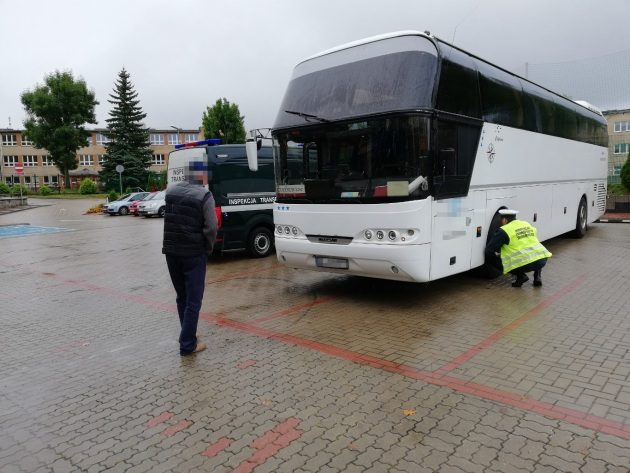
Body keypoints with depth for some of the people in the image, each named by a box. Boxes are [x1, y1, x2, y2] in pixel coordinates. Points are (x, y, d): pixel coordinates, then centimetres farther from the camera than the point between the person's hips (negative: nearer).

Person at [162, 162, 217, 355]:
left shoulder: (170, 190, 6)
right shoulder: (204, 195, -12)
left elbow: (170, 219, 13)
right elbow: (211, 227, -15)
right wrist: (208, 248, -1)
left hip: (171, 251, 6)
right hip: (193, 253, -6)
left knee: (182, 297, 19)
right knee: (193, 300, 3)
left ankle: (188, 335, 31)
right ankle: (188, 344, 5)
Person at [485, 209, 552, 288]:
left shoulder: (504, 231, 2)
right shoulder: (527, 224, 22)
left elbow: (489, 250, 0)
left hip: (526, 263, -6)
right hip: (543, 258, 7)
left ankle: (521, 276, 0)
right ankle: (537, 276, 21)